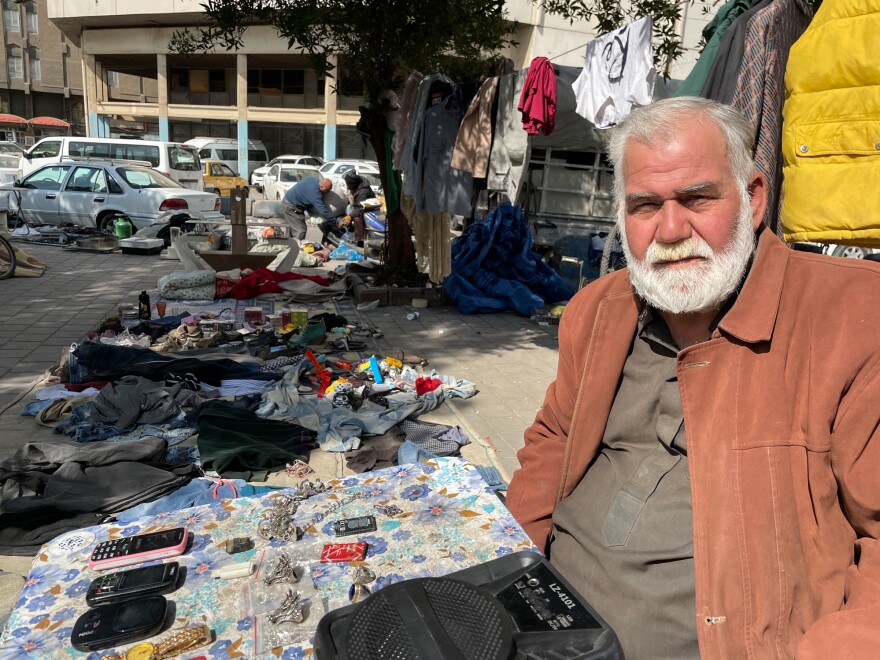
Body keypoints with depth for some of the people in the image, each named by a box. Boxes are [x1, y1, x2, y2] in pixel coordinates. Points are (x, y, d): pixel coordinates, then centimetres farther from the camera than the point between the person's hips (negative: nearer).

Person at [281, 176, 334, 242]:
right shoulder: (315, 192, -29)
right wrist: (335, 221, -25)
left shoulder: (314, 180, -1)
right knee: (300, 230, -10)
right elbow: (322, 210, -31)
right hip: (291, 206, -10)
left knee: (291, 229, 20)